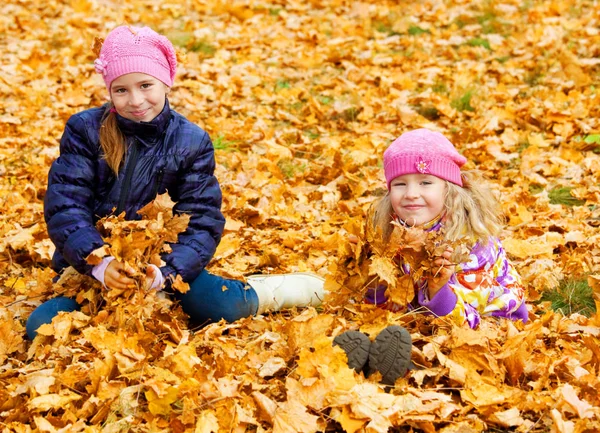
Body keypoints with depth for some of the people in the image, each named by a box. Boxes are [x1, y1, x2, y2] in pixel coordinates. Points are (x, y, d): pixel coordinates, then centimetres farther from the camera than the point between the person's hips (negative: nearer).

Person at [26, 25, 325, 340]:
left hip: (159, 262, -1)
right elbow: (64, 205, -13)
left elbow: (202, 223, -9)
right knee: (42, 326, -26)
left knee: (220, 307, -30)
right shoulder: (85, 129, -7)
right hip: (89, 263, 2)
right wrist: (98, 262, -30)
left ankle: (257, 293, 7)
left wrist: (166, 271, -28)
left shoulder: (192, 142, -5)